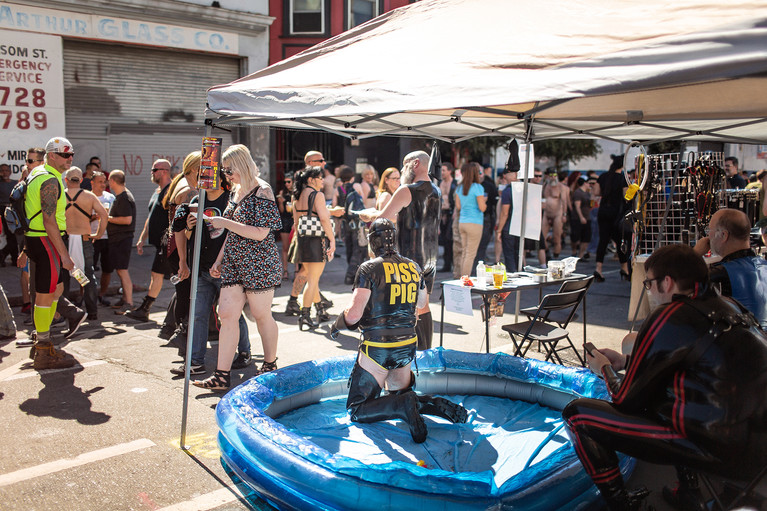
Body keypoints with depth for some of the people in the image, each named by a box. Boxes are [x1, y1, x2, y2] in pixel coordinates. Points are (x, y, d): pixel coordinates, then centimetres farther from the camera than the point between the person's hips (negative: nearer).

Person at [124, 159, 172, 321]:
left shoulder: (170, 191, -12)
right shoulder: (157, 191, 20)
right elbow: (151, 218, 25)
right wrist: (142, 239, 23)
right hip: (159, 242, 10)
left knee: (156, 274, -6)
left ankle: (143, 310, -2)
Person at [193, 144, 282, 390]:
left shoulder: (262, 191, -12)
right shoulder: (237, 191, 13)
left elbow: (260, 233, -19)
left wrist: (224, 222, -17)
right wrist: (218, 260, 17)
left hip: (258, 263, -7)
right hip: (234, 262, 8)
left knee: (261, 315, 6)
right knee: (227, 314, 1)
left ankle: (270, 364, 27)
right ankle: (222, 375, 4)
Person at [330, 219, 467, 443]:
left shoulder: (369, 268, -12)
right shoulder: (413, 267, 6)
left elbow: (353, 315, -19)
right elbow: (421, 302, 24)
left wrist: (337, 325, 1)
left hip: (377, 348, -6)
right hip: (408, 345, 6)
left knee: (357, 411, 3)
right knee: (399, 394, 26)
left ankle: (403, 406, -21)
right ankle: (437, 404, -1)